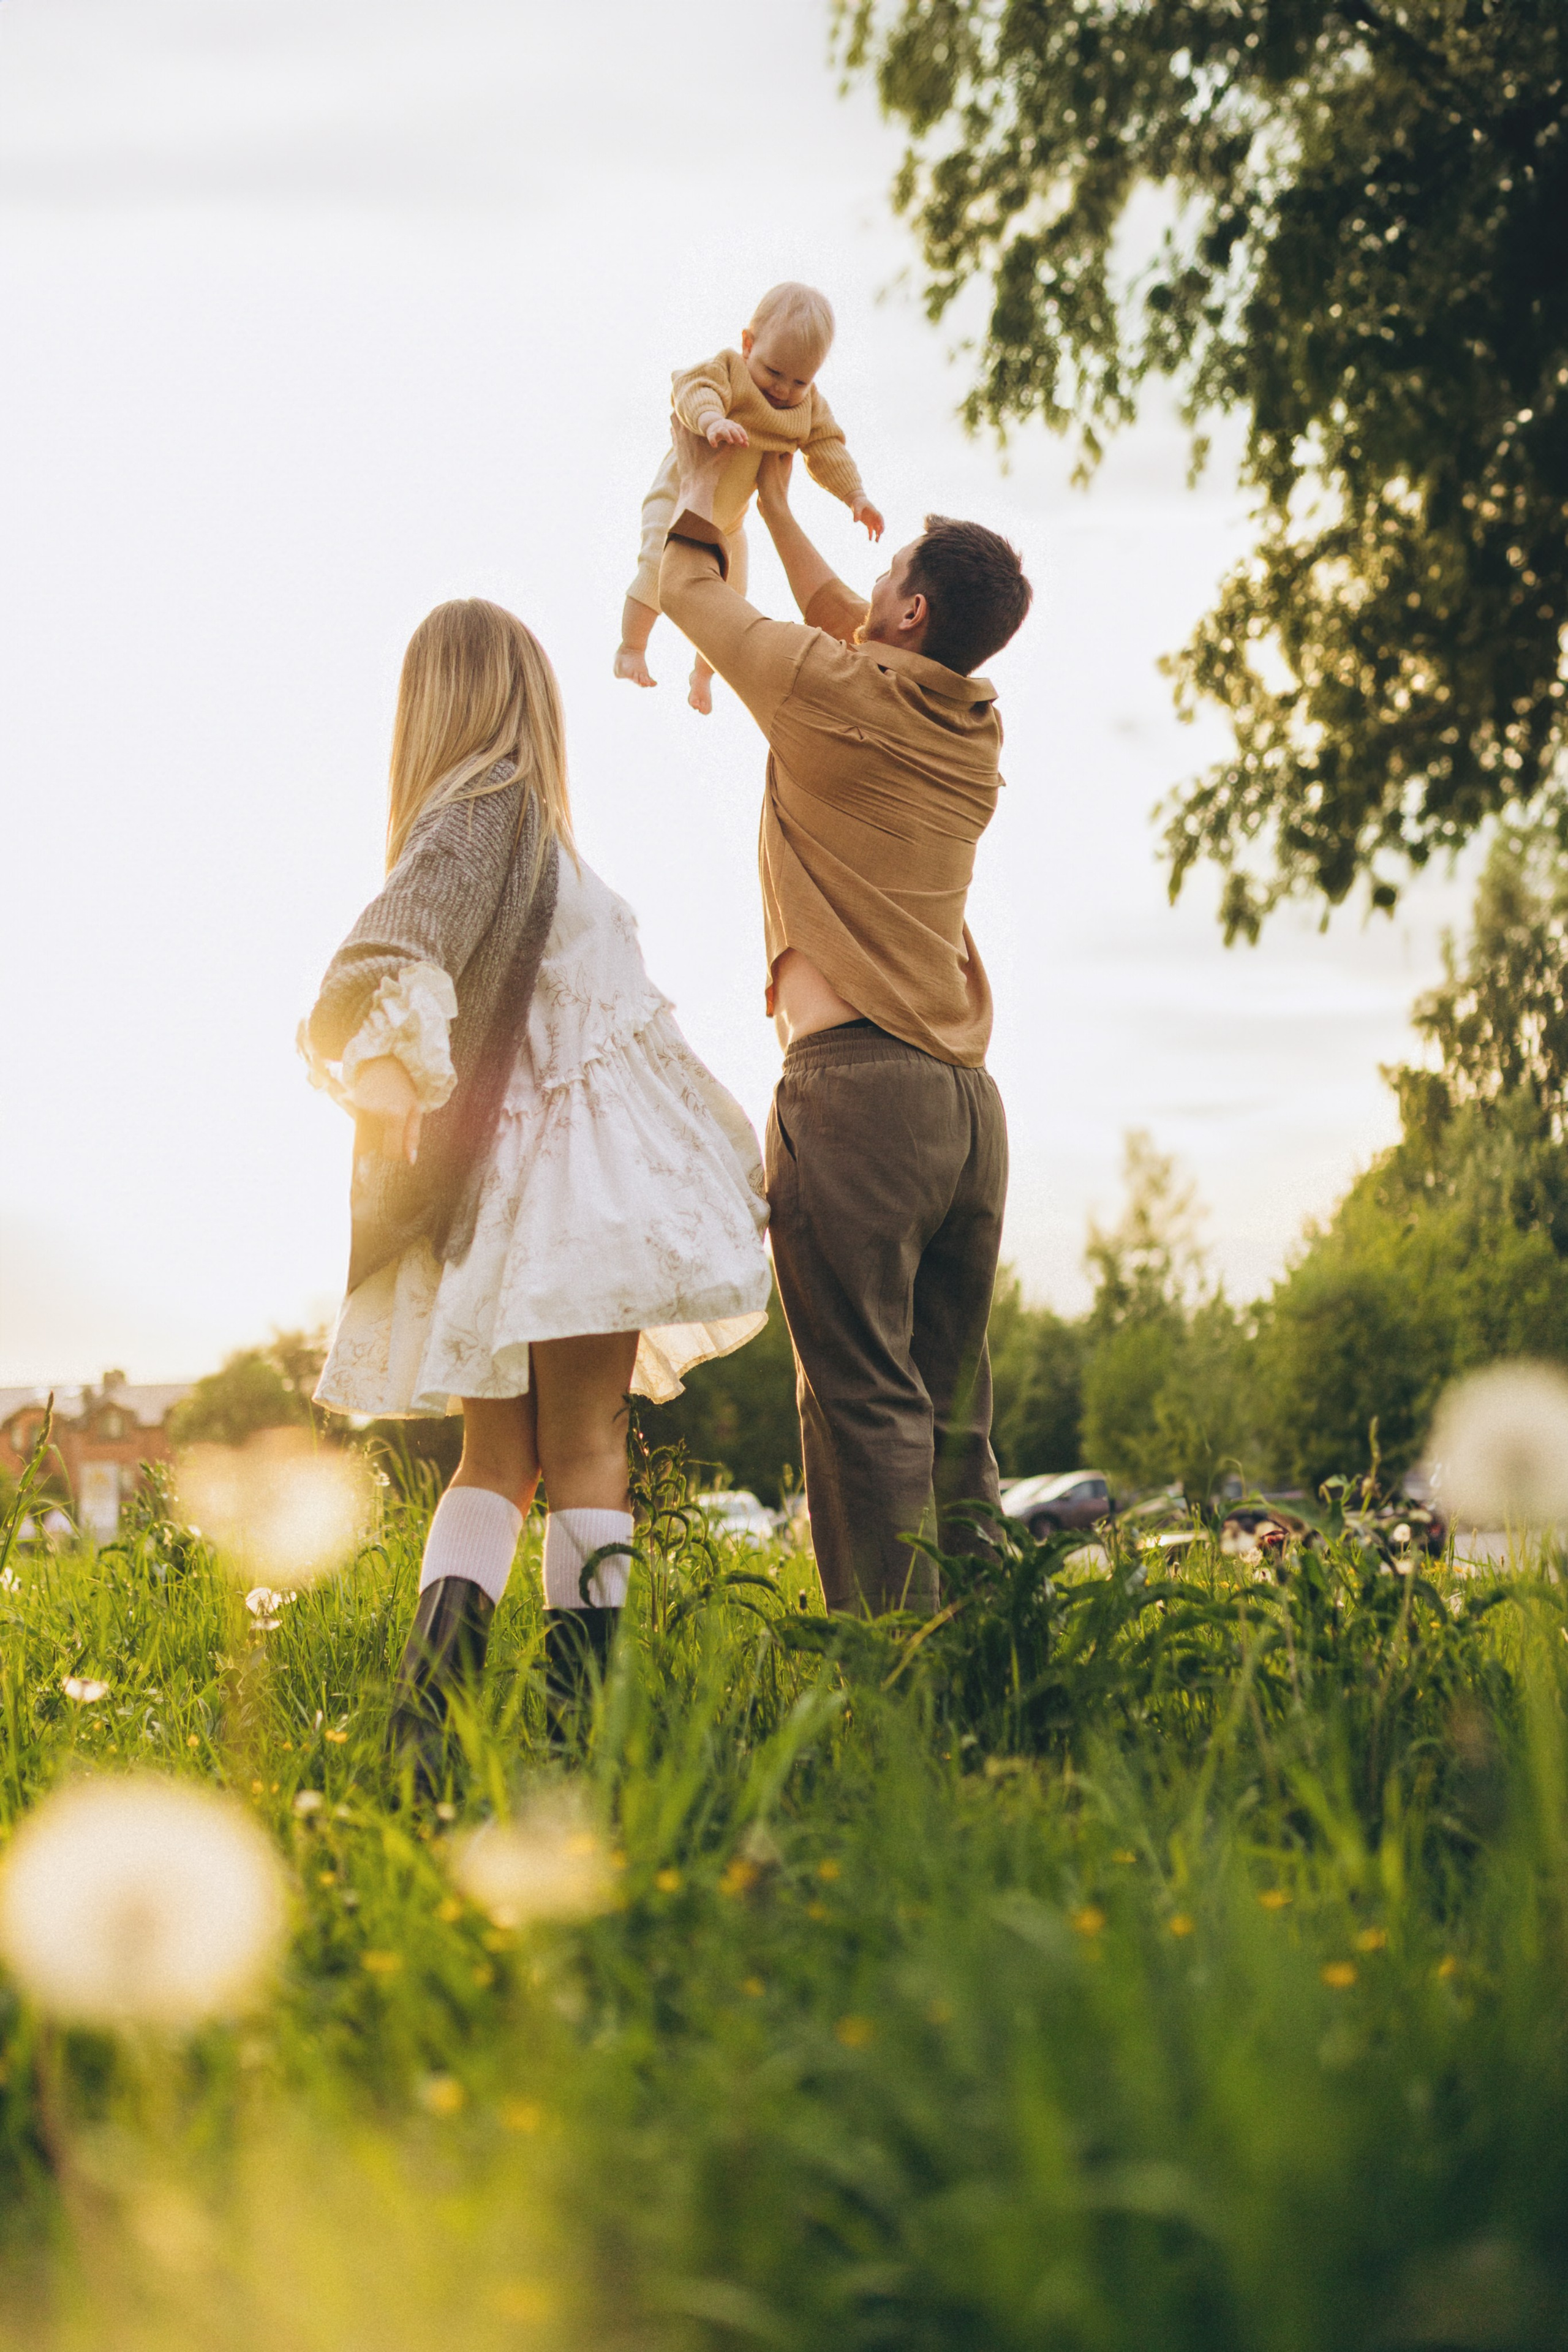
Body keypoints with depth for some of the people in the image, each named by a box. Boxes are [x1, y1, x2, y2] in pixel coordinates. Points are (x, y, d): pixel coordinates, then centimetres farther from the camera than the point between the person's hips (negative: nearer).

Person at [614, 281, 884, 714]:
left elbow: (827, 448, 4)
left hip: (730, 516, 6)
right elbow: (695, 388, -41)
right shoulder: (728, 370, -22)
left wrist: (855, 495, -7)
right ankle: (630, 649, -5)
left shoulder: (809, 406, -3)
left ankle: (704, 674, 31)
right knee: (662, 566, -24)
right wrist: (712, 420, -61)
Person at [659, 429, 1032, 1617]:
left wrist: (704, 481, 30)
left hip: (856, 1084, -7)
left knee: (866, 1401, -11)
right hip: (970, 1103, 7)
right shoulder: (977, 727, 15)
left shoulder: (833, 694, -5)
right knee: (951, 1414, 8)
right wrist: (776, 500, 42)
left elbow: (689, 585, 12)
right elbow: (849, 629, 35)